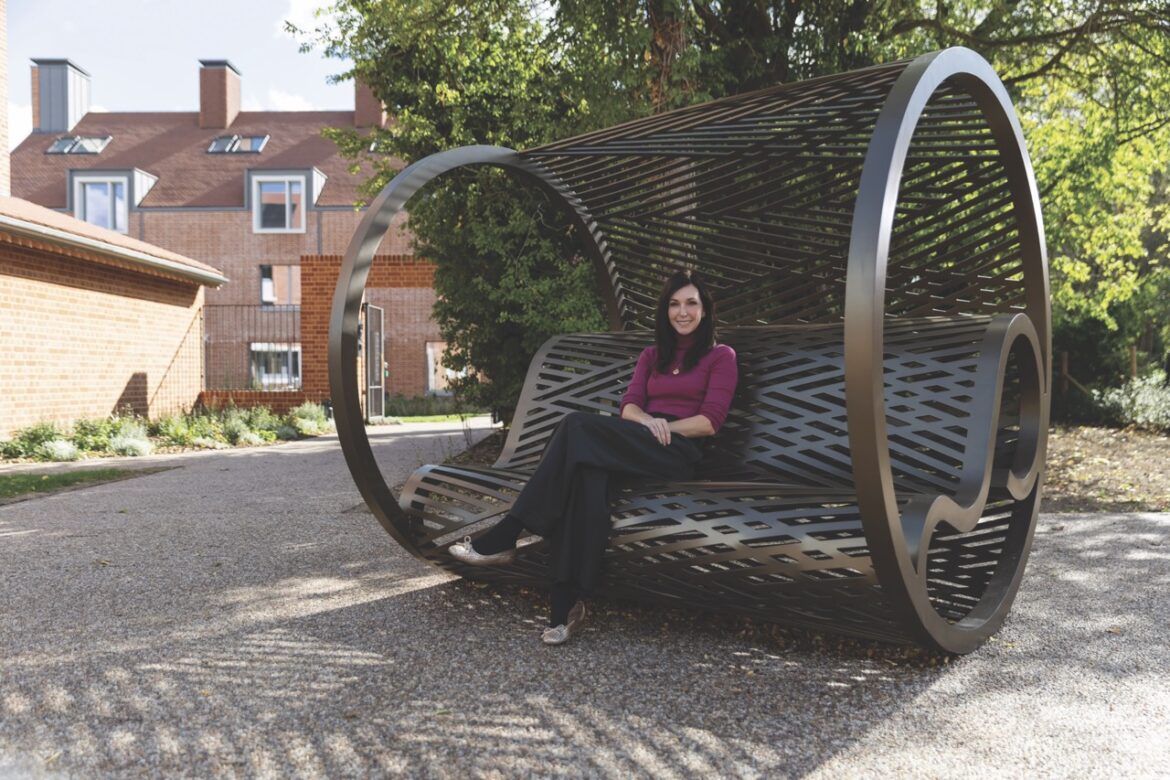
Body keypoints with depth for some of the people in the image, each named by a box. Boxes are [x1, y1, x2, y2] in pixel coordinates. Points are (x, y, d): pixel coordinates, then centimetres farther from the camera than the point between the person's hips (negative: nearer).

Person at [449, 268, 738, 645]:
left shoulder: (721, 356, 13)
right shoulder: (651, 355, 28)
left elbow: (710, 422, 1)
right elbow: (629, 405, 12)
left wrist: (664, 427, -10)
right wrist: (648, 422, -10)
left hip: (679, 453, -4)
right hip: (635, 450, 5)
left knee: (579, 424, -30)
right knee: (588, 472, -35)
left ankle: (502, 538, -32)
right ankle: (566, 604, -41)